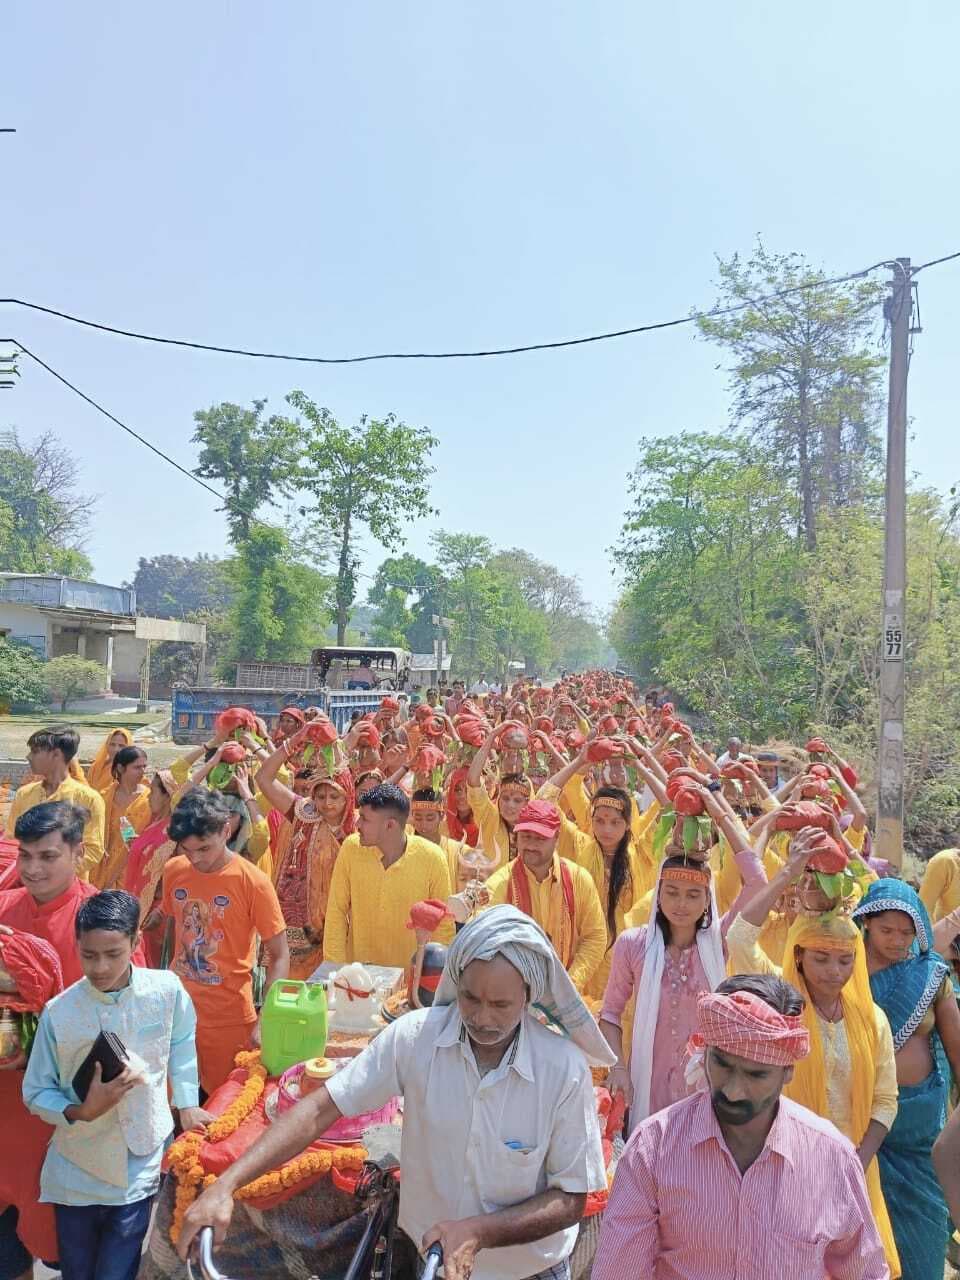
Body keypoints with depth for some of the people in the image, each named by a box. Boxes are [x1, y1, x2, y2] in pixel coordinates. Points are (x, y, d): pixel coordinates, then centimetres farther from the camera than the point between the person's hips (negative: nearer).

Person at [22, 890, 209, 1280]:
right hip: (77, 1175, 1)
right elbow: (36, 1094, -4)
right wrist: (81, 1112, -20)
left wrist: (186, 1103, 8)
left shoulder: (167, 990, -14)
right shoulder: (58, 1012, -16)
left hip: (141, 1168, -1)